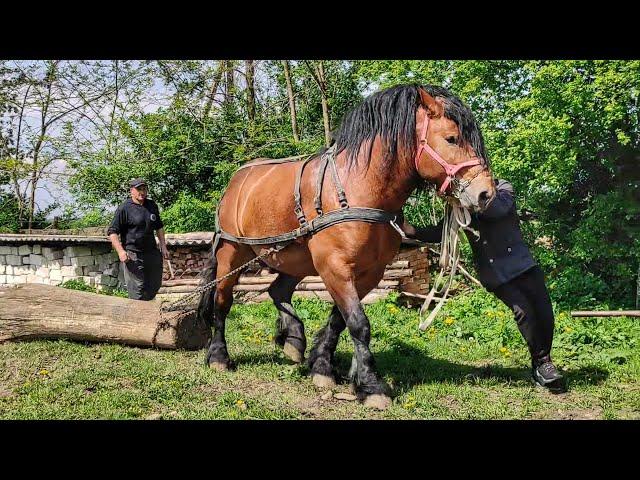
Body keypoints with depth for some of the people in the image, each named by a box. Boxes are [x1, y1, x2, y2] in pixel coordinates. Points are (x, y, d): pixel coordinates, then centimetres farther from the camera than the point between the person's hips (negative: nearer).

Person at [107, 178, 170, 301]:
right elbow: (112, 232, -9)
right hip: (133, 255, -6)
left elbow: (159, 227, 24)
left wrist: (163, 247, 18)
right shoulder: (124, 209, -8)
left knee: (155, 286, 11)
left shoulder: (152, 206, 12)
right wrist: (121, 251, -18)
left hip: (152, 253, 7)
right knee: (138, 289, -7)